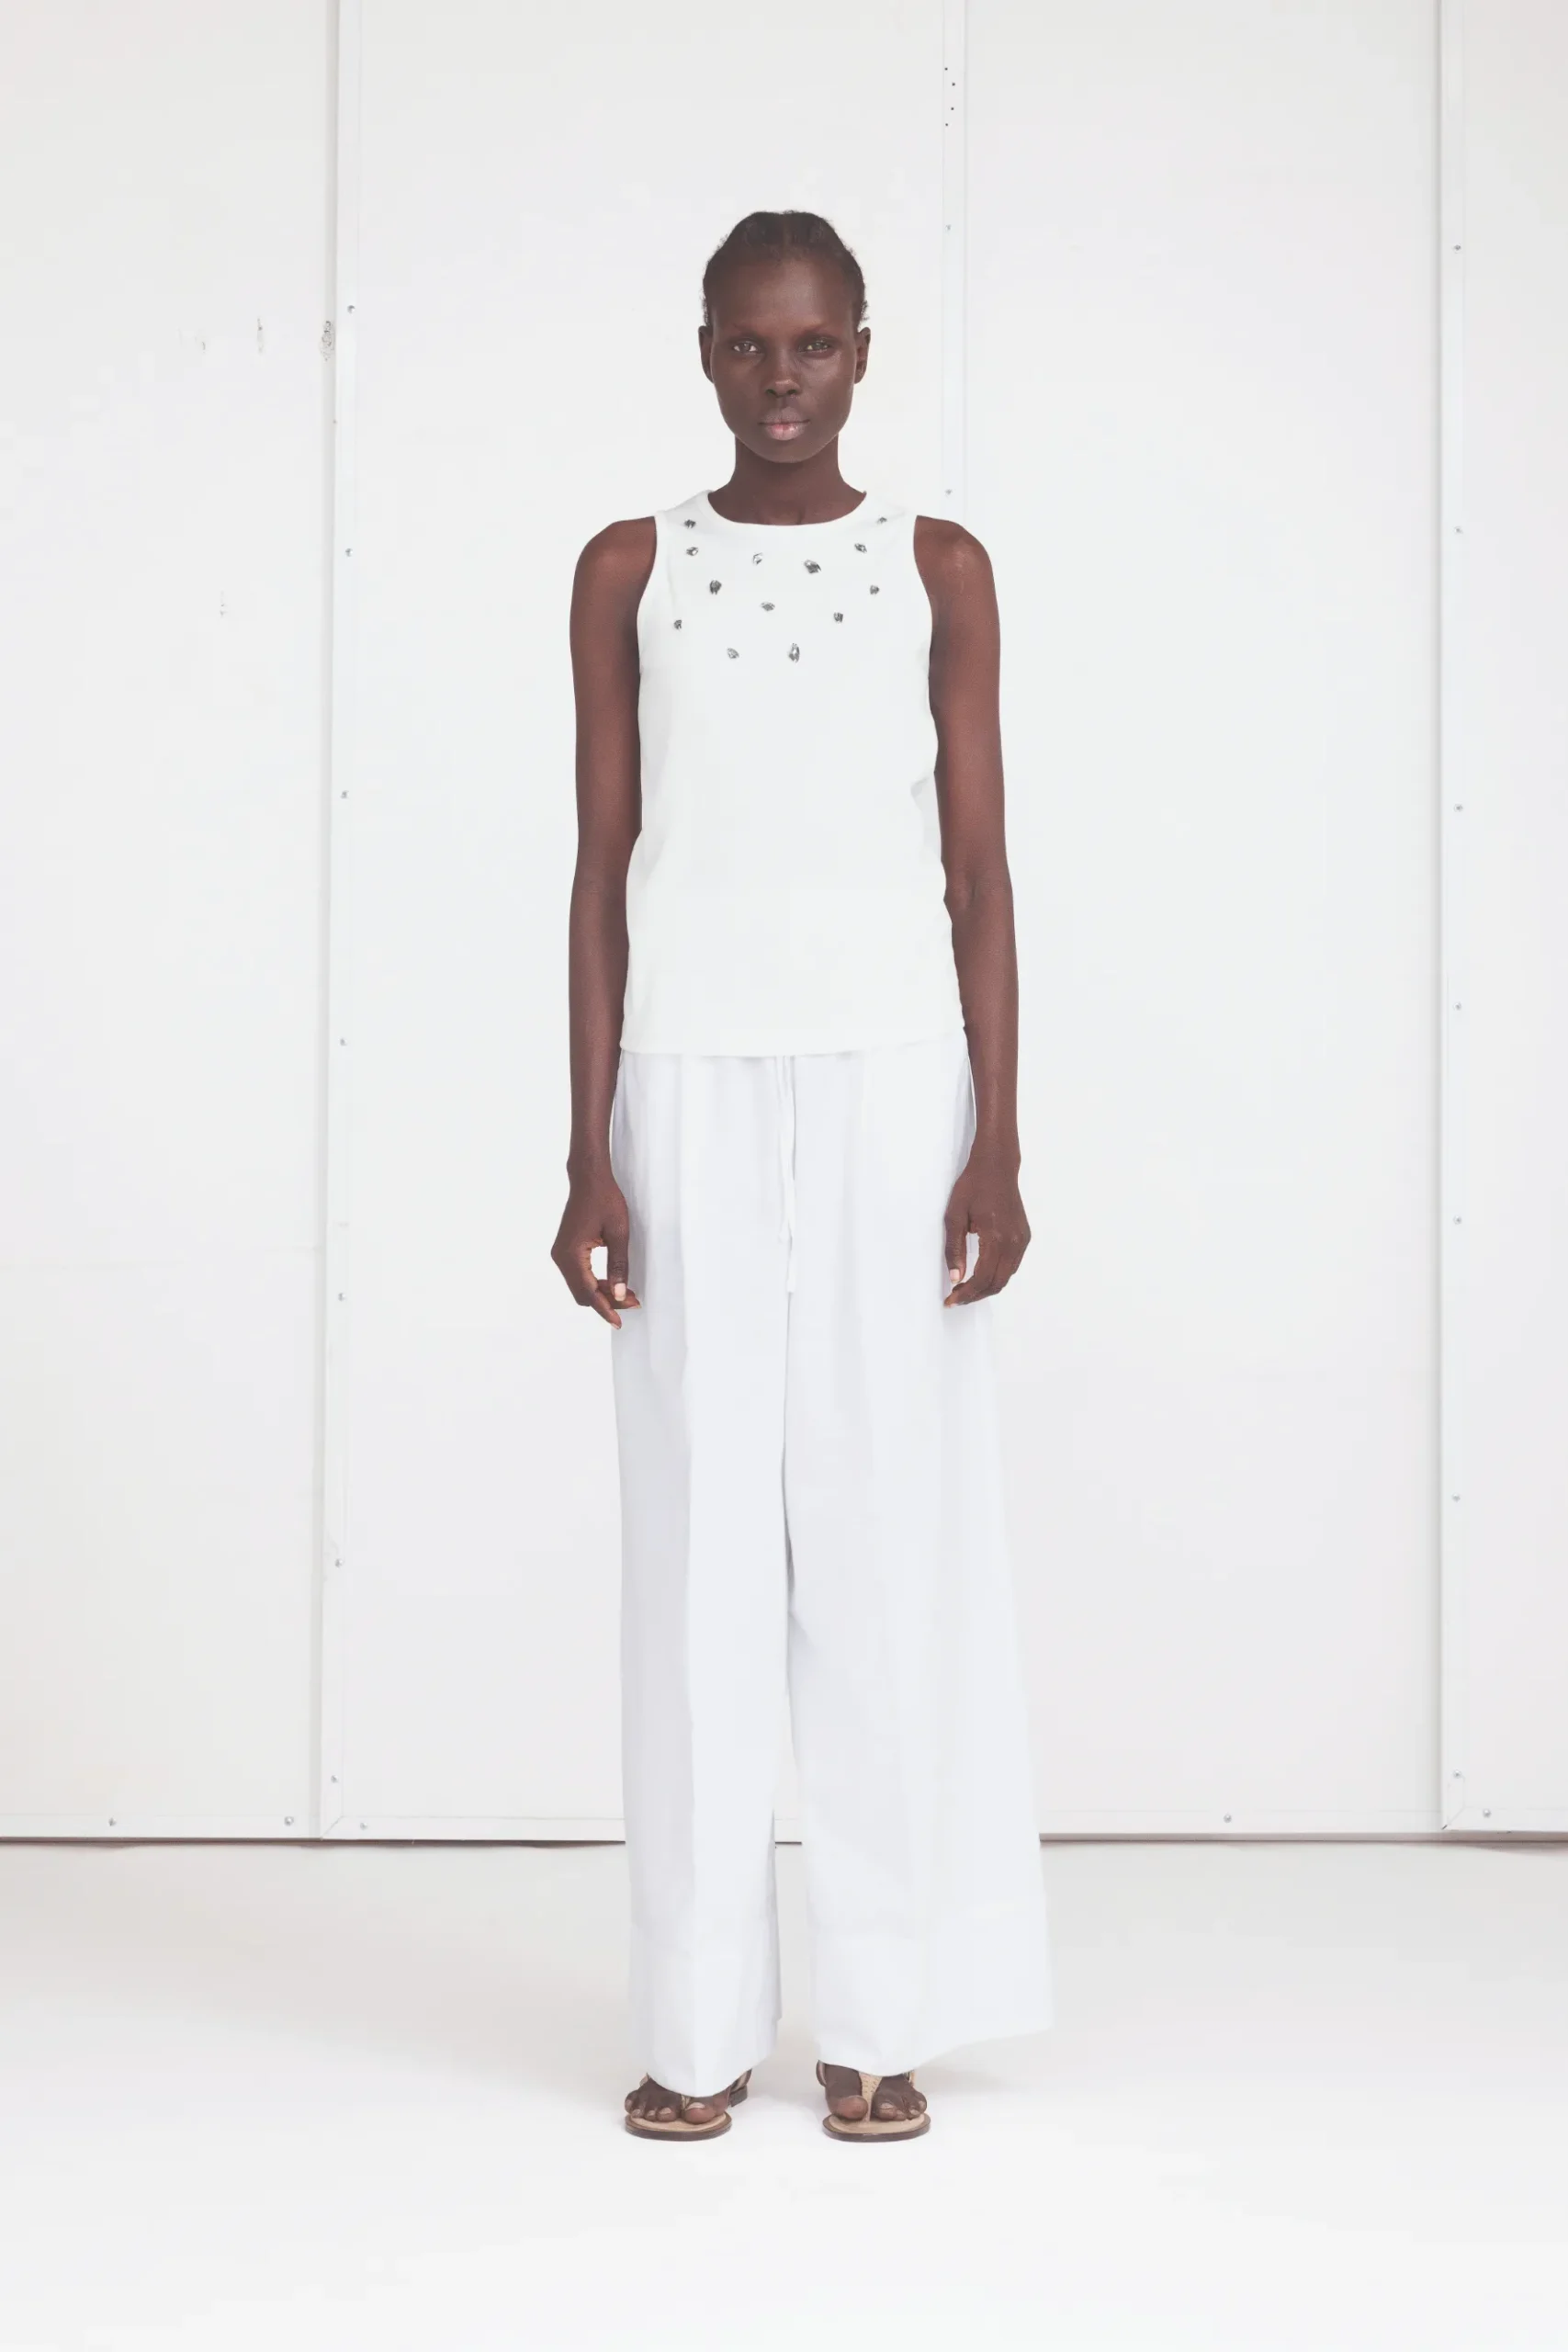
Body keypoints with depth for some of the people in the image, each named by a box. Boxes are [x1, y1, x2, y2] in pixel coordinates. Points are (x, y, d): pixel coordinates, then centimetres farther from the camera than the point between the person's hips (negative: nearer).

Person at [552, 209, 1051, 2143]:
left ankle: (882, 2017, 9)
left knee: (889, 1523, 0)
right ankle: (700, 2020, 9)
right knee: (698, 1531, 1)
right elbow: (603, 871, 5)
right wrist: (589, 1155, -2)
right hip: (691, 1087, 0)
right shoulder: (630, 573, 7)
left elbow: (978, 871, 4)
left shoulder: (939, 570, 7)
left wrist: (998, 1143, -4)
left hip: (888, 1077, 0)